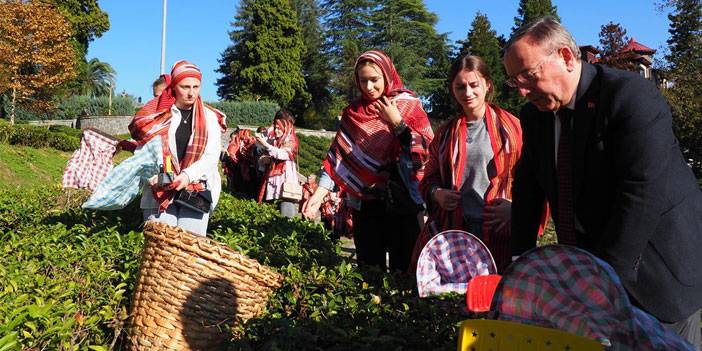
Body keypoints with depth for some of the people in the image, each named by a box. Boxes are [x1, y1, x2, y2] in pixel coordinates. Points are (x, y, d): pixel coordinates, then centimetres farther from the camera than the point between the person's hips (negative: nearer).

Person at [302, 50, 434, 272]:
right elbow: (338, 156, 2)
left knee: (403, 270, -1)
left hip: (403, 201, -2)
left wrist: (396, 122, -13)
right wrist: (319, 194, -9)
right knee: (369, 269, 6)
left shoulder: (409, 105, 1)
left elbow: (428, 150, -5)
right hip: (365, 202, 2)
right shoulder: (353, 112, 8)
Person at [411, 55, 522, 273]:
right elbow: (429, 178, 19)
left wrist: (515, 206, -14)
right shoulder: (446, 133, 13)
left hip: (497, 229, -2)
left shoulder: (510, 126, 1)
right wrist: (436, 193, -2)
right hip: (451, 228, 3)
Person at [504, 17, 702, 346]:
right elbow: (527, 191, 7)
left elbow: (643, 194, -26)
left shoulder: (632, 96, -19)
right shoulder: (534, 116, 1)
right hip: (588, 266, 5)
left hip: (657, 267, -5)